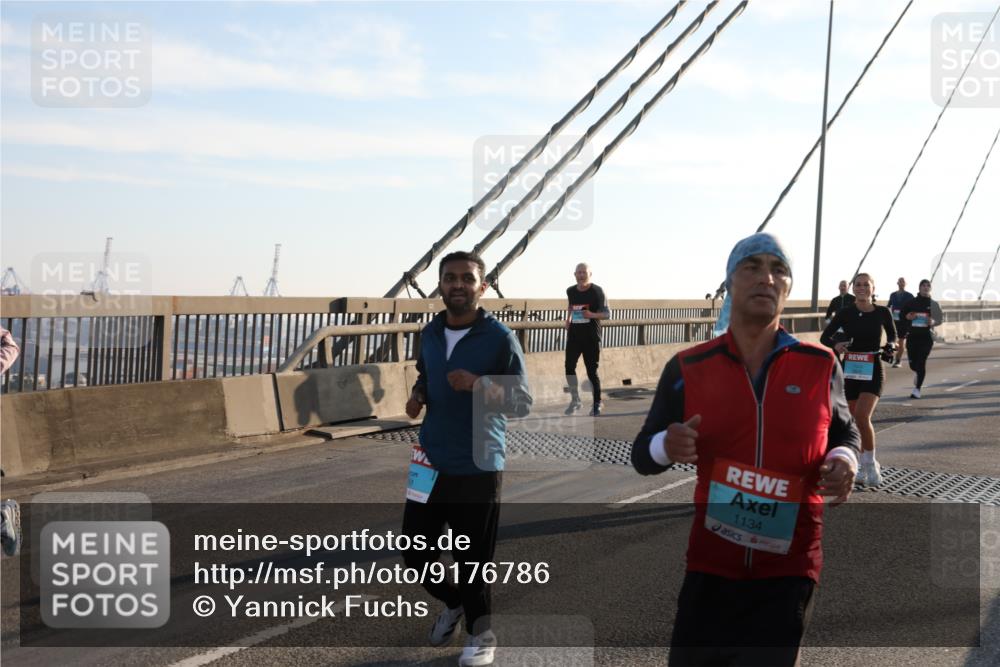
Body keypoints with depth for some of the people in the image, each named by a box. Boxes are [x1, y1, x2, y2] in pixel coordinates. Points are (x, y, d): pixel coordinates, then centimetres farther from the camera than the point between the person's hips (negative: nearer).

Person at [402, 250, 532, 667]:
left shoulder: (500, 338, -10)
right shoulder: (429, 334, 7)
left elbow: (522, 402, -10)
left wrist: (479, 385, -27)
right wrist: (417, 396, 0)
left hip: (478, 469, -5)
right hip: (430, 463, 5)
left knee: (472, 560, 2)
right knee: (414, 553, 10)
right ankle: (453, 604, 40)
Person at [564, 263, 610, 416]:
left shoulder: (597, 291, -9)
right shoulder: (571, 291, 5)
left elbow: (607, 314, -9)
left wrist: (592, 315, -25)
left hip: (591, 336, -4)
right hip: (574, 334, 4)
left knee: (592, 370, -1)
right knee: (569, 366, -2)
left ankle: (597, 403, 13)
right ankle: (575, 400, 13)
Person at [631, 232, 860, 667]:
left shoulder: (820, 366, 0)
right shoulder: (688, 369, -2)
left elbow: (845, 433, 17)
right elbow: (642, 455, 5)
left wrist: (844, 461, -6)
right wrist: (666, 447, -19)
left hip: (788, 568, 0)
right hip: (711, 565, 0)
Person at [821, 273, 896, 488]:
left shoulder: (882, 313, 0)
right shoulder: (845, 313, -1)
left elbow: (892, 334, 17)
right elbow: (824, 337, 2)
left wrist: (890, 346, -4)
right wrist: (836, 345, -19)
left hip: (873, 371, -2)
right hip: (850, 370, 2)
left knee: (862, 416, -20)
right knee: (855, 421, 8)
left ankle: (871, 465, -5)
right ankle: (866, 465, 25)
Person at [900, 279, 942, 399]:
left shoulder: (933, 303, 4)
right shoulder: (912, 302, 5)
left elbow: (940, 318, 5)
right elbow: (901, 314, 12)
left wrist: (933, 322, -16)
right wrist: (908, 317, -10)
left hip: (926, 336, -1)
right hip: (912, 336, 2)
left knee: (921, 362, -10)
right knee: (912, 363, 4)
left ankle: (917, 389, -5)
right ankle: (918, 372, 41)